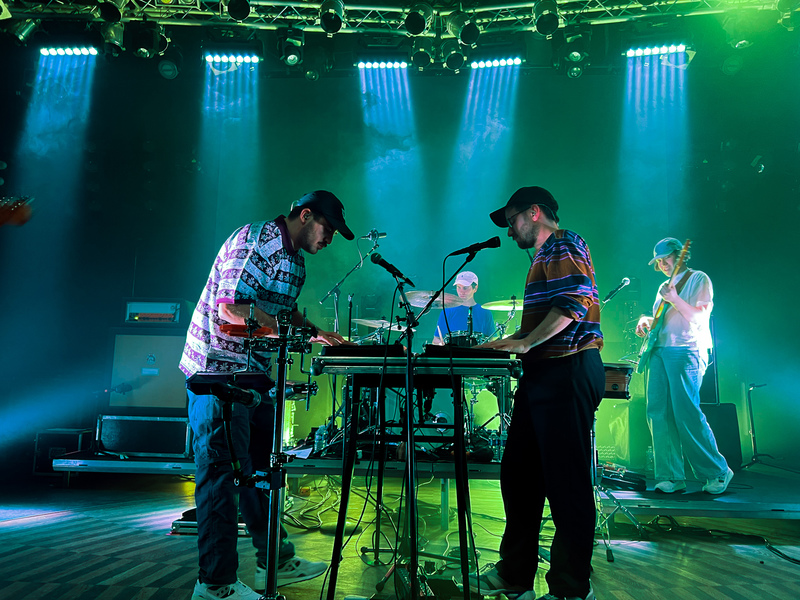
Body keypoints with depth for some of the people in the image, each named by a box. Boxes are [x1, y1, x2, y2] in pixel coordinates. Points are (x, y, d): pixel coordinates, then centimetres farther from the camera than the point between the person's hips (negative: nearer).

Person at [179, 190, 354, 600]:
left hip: (252, 372, 10)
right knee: (222, 471, -4)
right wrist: (296, 335, -24)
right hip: (219, 369, -10)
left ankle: (273, 562, 28)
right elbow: (231, 307, -25)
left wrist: (315, 332, 9)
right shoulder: (256, 240, -16)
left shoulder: (295, 260, 15)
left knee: (261, 467, 15)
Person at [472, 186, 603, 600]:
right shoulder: (544, 256, 25)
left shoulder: (565, 246, -5)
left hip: (569, 372, -11)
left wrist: (526, 343, -23)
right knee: (518, 474, 12)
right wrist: (506, 343, 18)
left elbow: (574, 303, -20)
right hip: (544, 375, 11)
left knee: (567, 482, -3)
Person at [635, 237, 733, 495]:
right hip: (659, 352, 7)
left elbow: (700, 317, -7)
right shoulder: (664, 287, 23)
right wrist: (646, 321, 8)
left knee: (686, 413, -13)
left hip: (686, 353, -7)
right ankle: (672, 476, 3)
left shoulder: (699, 279, 3)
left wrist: (675, 300, -18)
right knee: (658, 413, -2)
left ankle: (718, 471, 4)